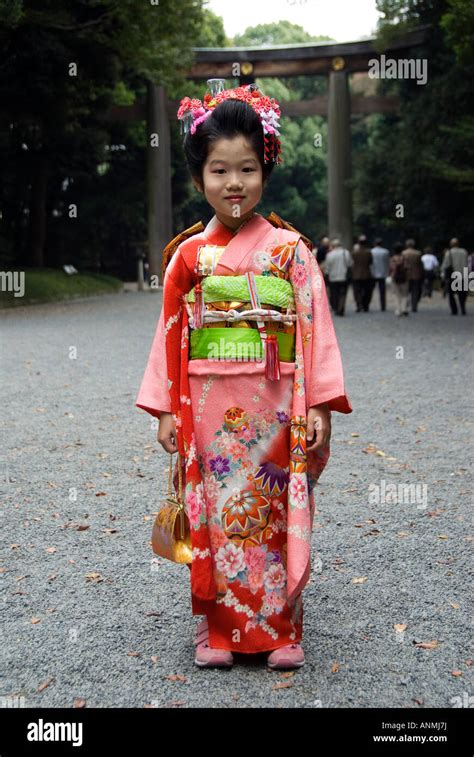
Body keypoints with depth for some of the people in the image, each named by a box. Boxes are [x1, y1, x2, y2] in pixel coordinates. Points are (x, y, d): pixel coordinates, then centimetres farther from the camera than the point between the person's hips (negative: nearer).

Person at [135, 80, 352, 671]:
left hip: (274, 406, -1)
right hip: (209, 407, 1)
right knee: (214, 513, 7)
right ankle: (219, 628, 20)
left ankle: (281, 628, 20)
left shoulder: (290, 249, 0)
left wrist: (319, 404, -6)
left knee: (275, 512, 6)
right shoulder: (189, 255, 4)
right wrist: (167, 409, 3)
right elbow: (171, 334, 6)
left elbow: (314, 327, -1)